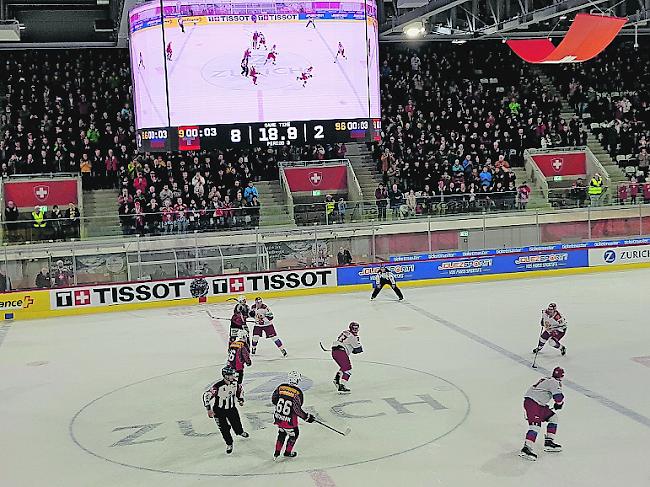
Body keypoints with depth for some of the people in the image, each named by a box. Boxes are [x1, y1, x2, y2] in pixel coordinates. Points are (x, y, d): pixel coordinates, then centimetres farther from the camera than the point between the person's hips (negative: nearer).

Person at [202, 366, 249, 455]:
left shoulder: (235, 383, -12)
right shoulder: (218, 386, -31)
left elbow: (239, 389, 12)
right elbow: (206, 395, -27)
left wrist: (240, 399, 12)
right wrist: (209, 409, -26)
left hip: (231, 408, 5)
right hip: (219, 411, -5)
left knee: (236, 422, 17)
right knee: (224, 428, -3)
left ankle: (240, 432, 52)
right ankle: (229, 444, 20)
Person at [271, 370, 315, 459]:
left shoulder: (281, 387, -5)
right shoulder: (298, 392, -20)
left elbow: (273, 399, 7)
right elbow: (297, 409, -22)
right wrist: (307, 417, -9)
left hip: (278, 417, 5)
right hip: (289, 420, -5)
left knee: (282, 433, 29)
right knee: (294, 434, 22)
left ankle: (277, 453, 34)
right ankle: (288, 452, 36)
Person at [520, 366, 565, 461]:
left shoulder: (547, 380, 23)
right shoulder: (555, 382, -7)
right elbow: (558, 396, -17)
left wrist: (545, 406, 35)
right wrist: (559, 404, 5)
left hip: (538, 403, 10)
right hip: (532, 402, -10)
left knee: (553, 417, 18)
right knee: (535, 425, -21)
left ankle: (549, 442, 18)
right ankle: (526, 449, -31)